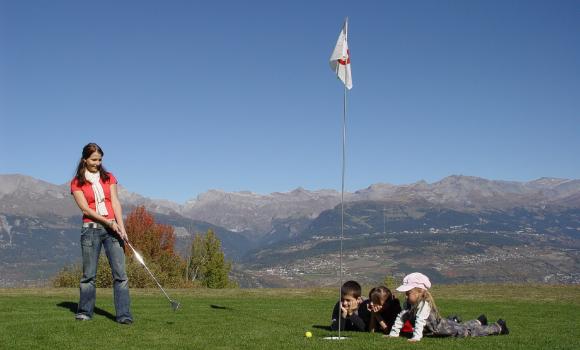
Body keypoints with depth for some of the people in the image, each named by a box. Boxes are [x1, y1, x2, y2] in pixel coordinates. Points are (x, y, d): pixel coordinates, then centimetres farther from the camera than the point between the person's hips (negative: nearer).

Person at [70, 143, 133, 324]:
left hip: (113, 228, 2)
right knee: (89, 274, 2)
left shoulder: (109, 178, 13)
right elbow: (85, 209, -5)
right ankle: (85, 311, 16)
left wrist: (121, 227, -8)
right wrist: (109, 223, -13)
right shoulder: (77, 183, 5)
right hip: (91, 229, -2)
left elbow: (115, 202, 4)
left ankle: (123, 314, -8)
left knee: (120, 273, -7)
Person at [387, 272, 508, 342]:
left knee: (468, 332, 4)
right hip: (438, 327, 7)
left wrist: (416, 337, -50)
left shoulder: (425, 304, -35)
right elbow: (400, 317, -9)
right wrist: (393, 334, -14)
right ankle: (479, 321, 54)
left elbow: (420, 321, -43)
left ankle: (498, 327, 19)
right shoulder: (409, 303, -10)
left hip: (442, 327, -7)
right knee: (462, 326, 29)